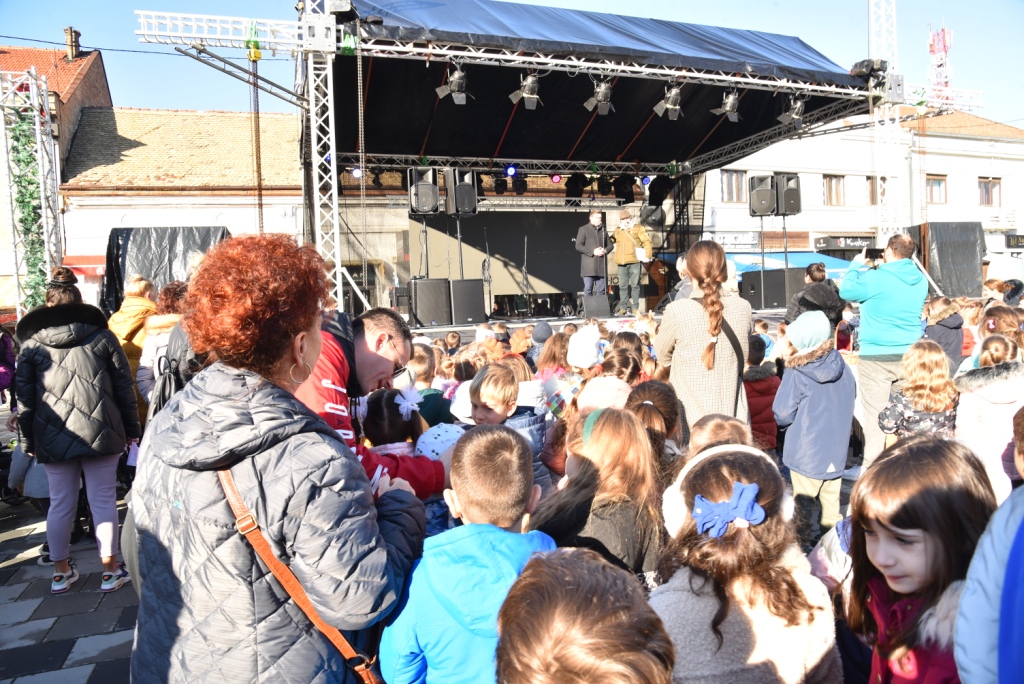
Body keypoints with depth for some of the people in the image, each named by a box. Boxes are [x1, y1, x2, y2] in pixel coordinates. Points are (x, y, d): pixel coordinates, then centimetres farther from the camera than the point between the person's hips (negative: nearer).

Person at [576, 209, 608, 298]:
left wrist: (605, 250, -2)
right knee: (588, 290, -4)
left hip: (601, 266, 5)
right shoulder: (583, 229, 2)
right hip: (588, 266, -5)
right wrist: (593, 251, -14)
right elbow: (578, 246, -6)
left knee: (602, 290, 5)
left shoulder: (603, 230, 18)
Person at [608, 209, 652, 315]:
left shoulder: (638, 228, 4)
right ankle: (623, 307, 10)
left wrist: (647, 256, -10)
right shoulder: (618, 230, 16)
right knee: (622, 286, 5)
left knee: (635, 285, 0)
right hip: (621, 263, 4)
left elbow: (646, 242, -1)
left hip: (635, 262, -3)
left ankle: (635, 308, 4)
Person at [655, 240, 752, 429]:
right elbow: (743, 360, 8)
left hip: (690, 420, -3)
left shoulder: (677, 311, -15)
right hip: (734, 419, 3)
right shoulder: (743, 308, -4)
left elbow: (663, 357, 1)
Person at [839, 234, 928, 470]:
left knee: (875, 413, -1)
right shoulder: (920, 281, 6)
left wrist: (857, 265, 14)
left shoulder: (875, 278, -13)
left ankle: (871, 467, 2)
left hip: (876, 357, -5)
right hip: (910, 356, 6)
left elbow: (846, 291, 1)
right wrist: (873, 269, 20)